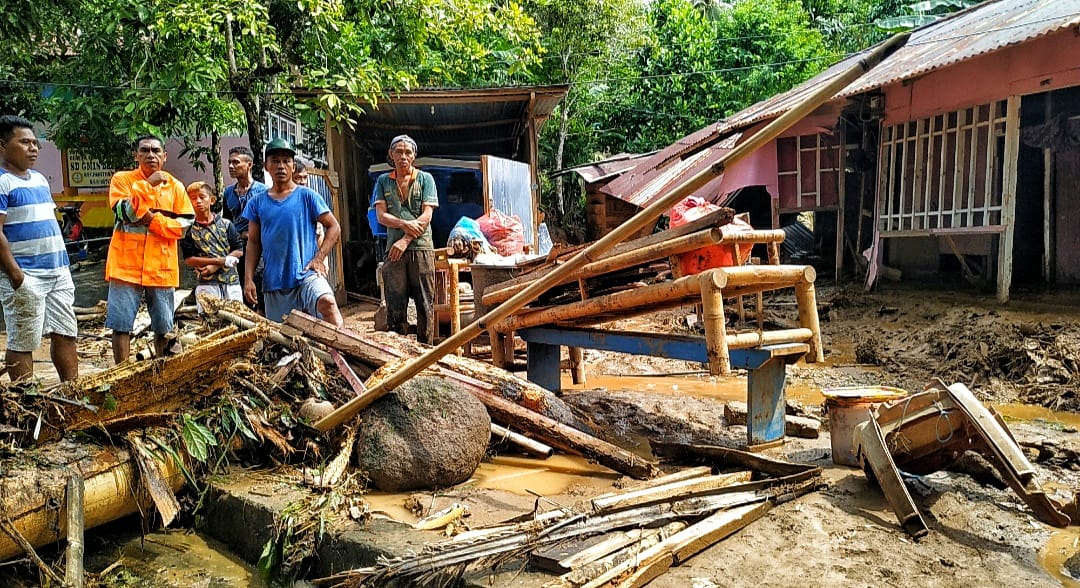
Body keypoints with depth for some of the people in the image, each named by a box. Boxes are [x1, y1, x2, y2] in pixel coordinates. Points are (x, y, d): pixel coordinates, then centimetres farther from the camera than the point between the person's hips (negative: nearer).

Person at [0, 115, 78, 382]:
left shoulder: (40, 179, 16)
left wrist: (62, 264, 17)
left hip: (58, 271, 8)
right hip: (25, 277, -8)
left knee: (66, 335, 10)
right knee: (22, 343, 0)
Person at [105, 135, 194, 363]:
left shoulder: (175, 186, 8)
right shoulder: (122, 179, 2)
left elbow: (185, 224, 1)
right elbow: (125, 212, -14)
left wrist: (153, 220, -12)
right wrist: (148, 185, -19)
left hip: (162, 267, 2)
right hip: (126, 265, -2)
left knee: (163, 327, 10)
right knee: (121, 325, 2)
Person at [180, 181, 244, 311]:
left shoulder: (225, 224, 6)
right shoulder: (189, 229, 2)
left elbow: (239, 251, 3)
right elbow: (188, 259, -4)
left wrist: (215, 266, -10)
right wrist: (221, 260, -13)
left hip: (231, 282, 2)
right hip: (207, 284, -2)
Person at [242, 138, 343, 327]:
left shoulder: (307, 196, 3)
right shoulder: (257, 203, 10)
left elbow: (334, 227, 3)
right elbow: (253, 243, 14)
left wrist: (319, 258, -9)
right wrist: (249, 279, 5)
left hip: (307, 274, -4)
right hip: (273, 282, 4)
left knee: (327, 301, -35)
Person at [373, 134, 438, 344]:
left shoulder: (425, 179, 7)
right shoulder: (383, 181, 13)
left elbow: (427, 215, -3)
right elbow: (381, 216, 3)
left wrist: (405, 240, -12)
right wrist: (403, 224, -16)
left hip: (421, 247, -1)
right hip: (394, 249, 2)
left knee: (425, 303, 0)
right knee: (395, 305, 2)